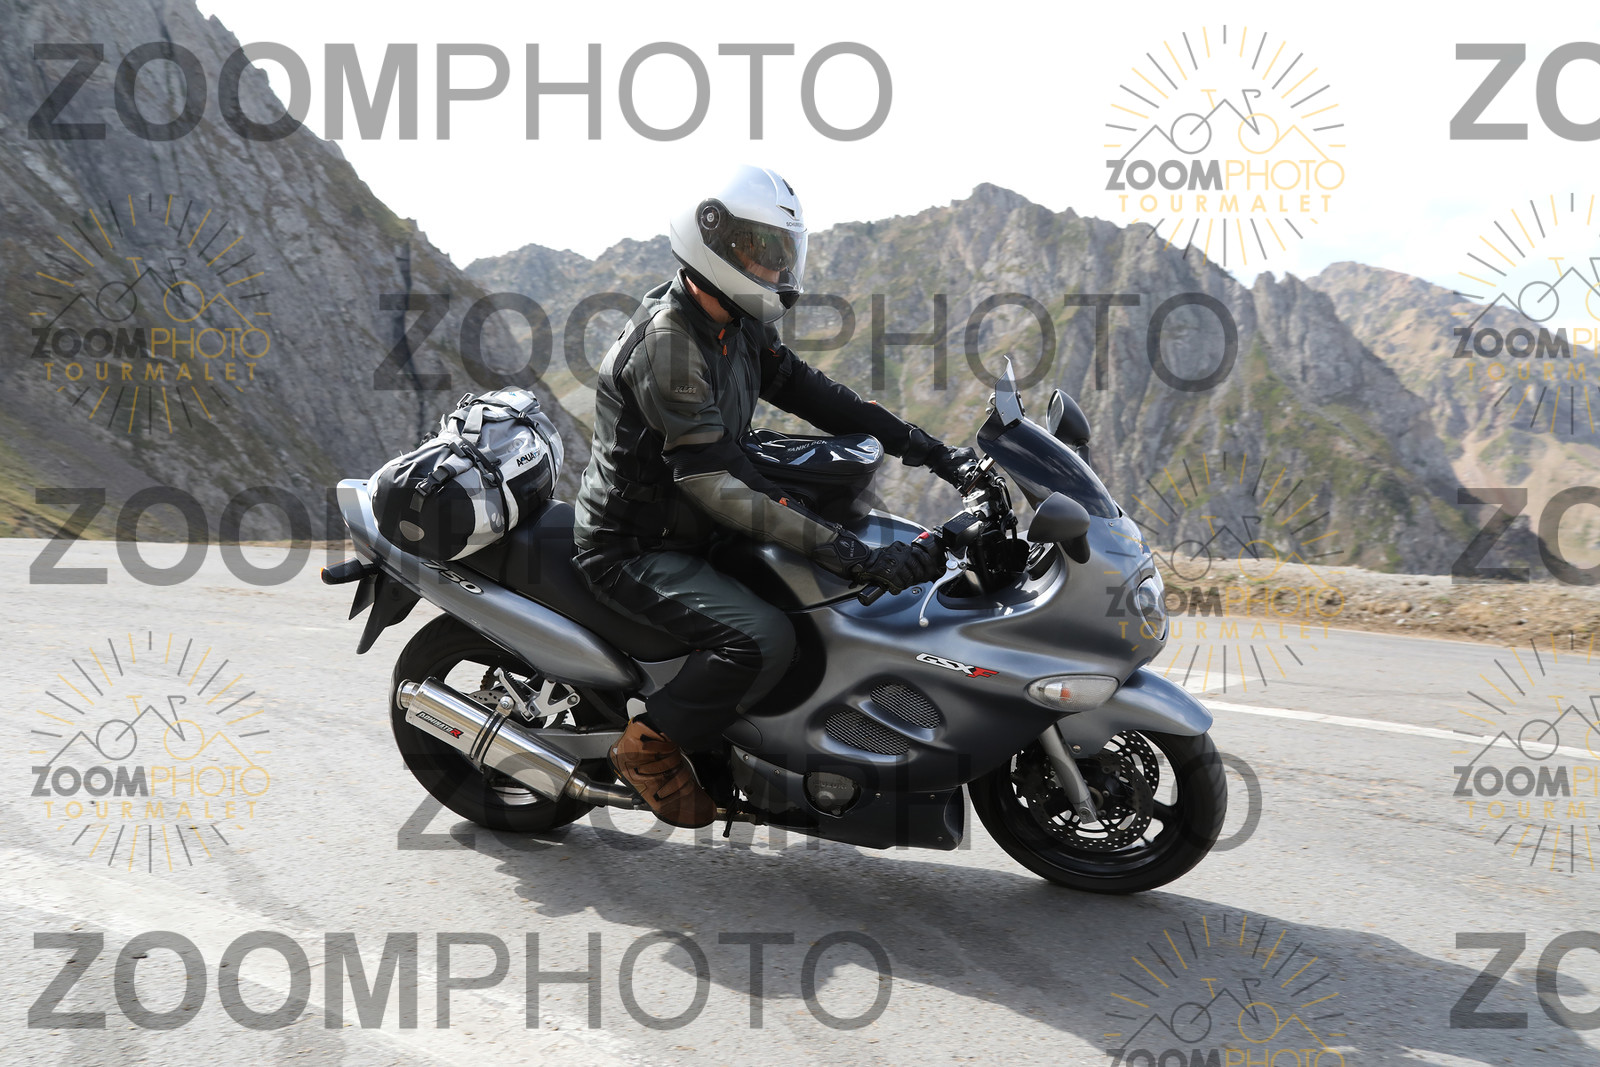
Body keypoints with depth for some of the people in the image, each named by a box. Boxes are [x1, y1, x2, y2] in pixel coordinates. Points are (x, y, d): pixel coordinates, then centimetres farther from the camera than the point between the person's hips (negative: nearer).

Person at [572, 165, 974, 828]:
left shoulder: (737, 325, 5)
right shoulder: (667, 340, -25)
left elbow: (806, 391, 9)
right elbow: (714, 481, -34)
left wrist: (929, 451, -2)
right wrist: (856, 556, -40)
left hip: (689, 532, 10)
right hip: (634, 550, -10)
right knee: (763, 639, -31)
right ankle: (651, 745, -7)